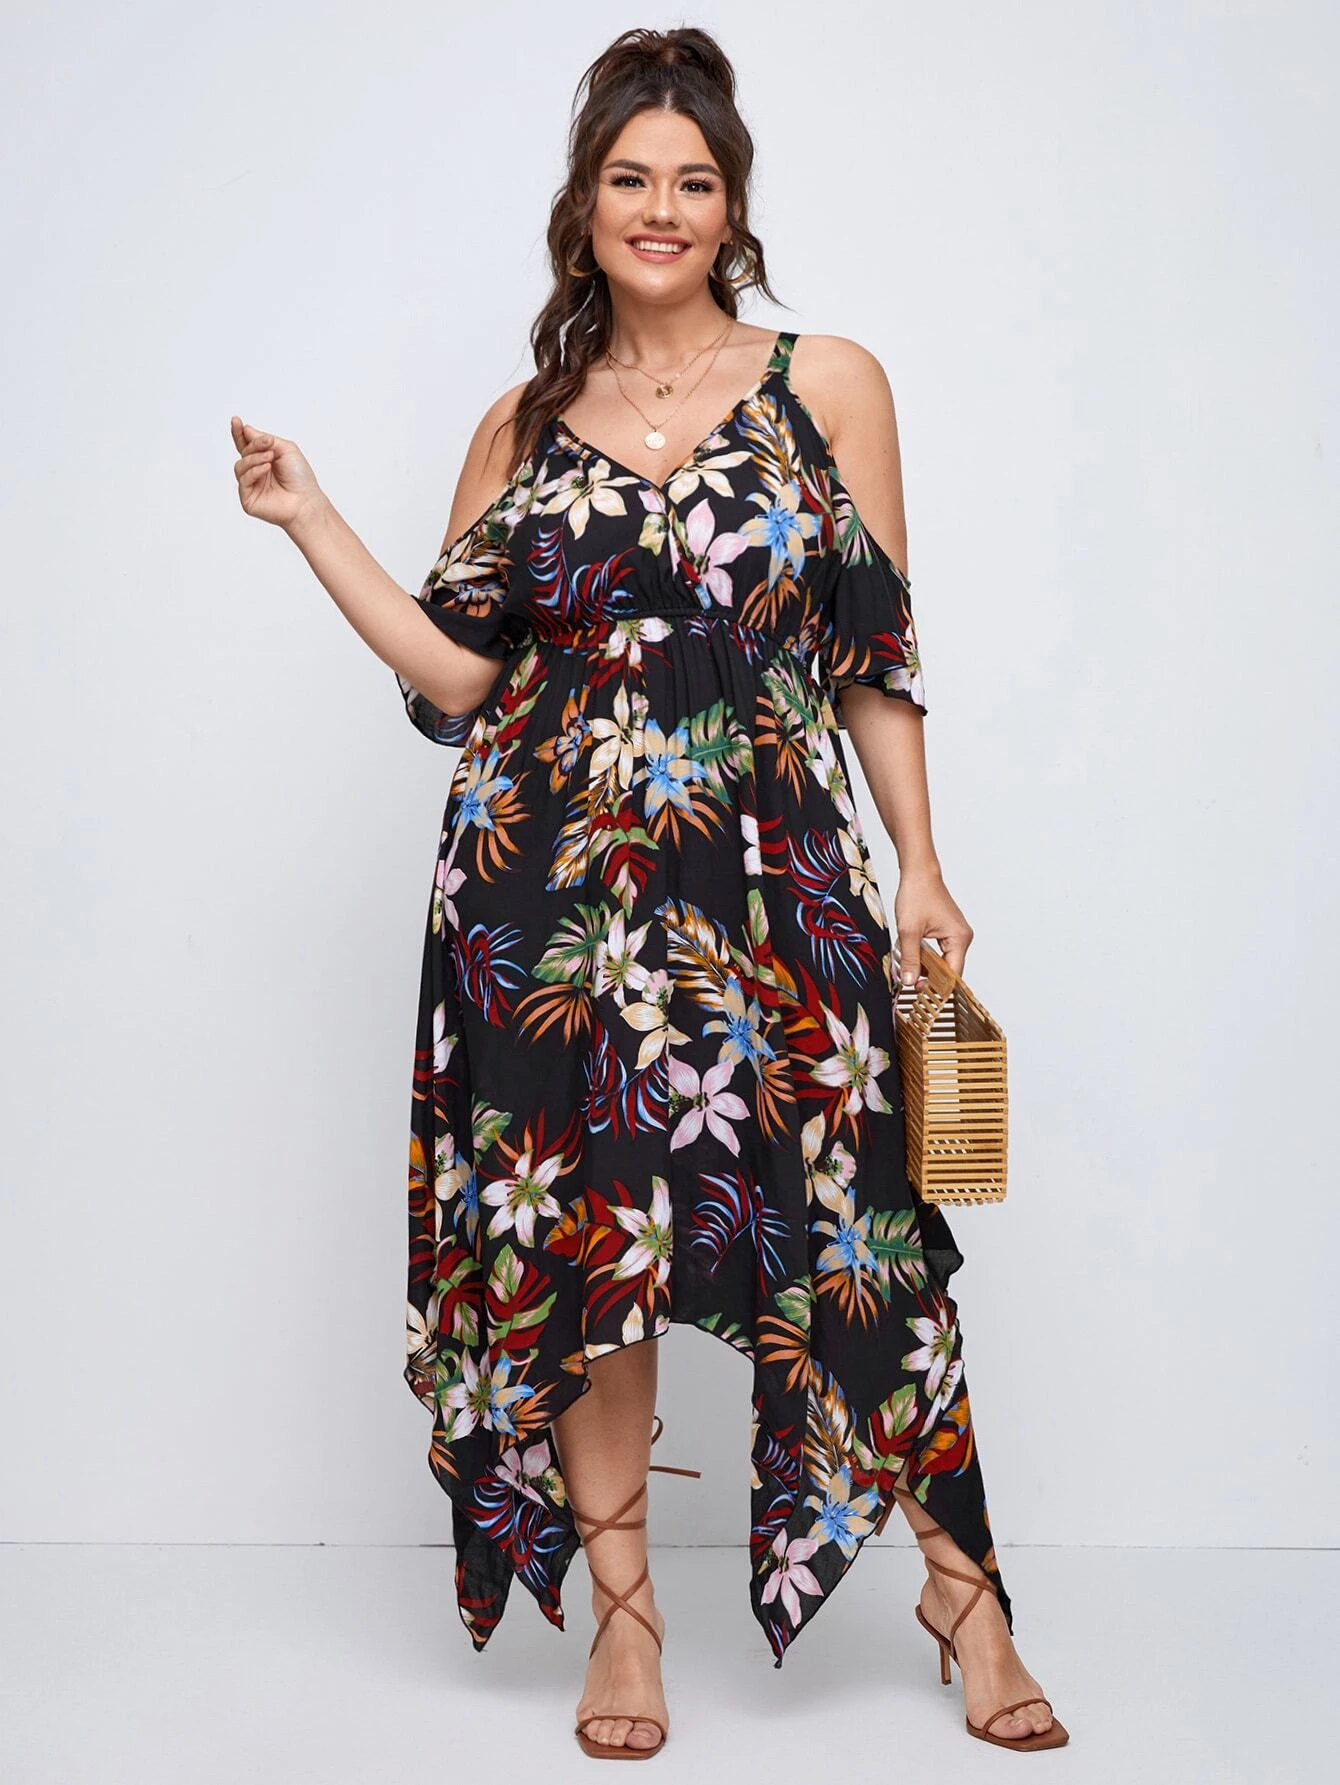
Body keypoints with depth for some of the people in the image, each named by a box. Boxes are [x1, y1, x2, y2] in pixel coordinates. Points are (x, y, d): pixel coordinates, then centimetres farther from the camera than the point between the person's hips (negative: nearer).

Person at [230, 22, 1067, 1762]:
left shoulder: (828, 384, 6)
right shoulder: (524, 427, 11)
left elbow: (879, 655, 5)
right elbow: (457, 670, 6)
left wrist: (919, 865, 1)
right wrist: (308, 517, 3)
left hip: (771, 883, -2)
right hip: (552, 894, 2)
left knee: (847, 1228, -2)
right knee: (580, 1234, 5)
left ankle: (964, 1587, 19)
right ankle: (622, 1605, 22)